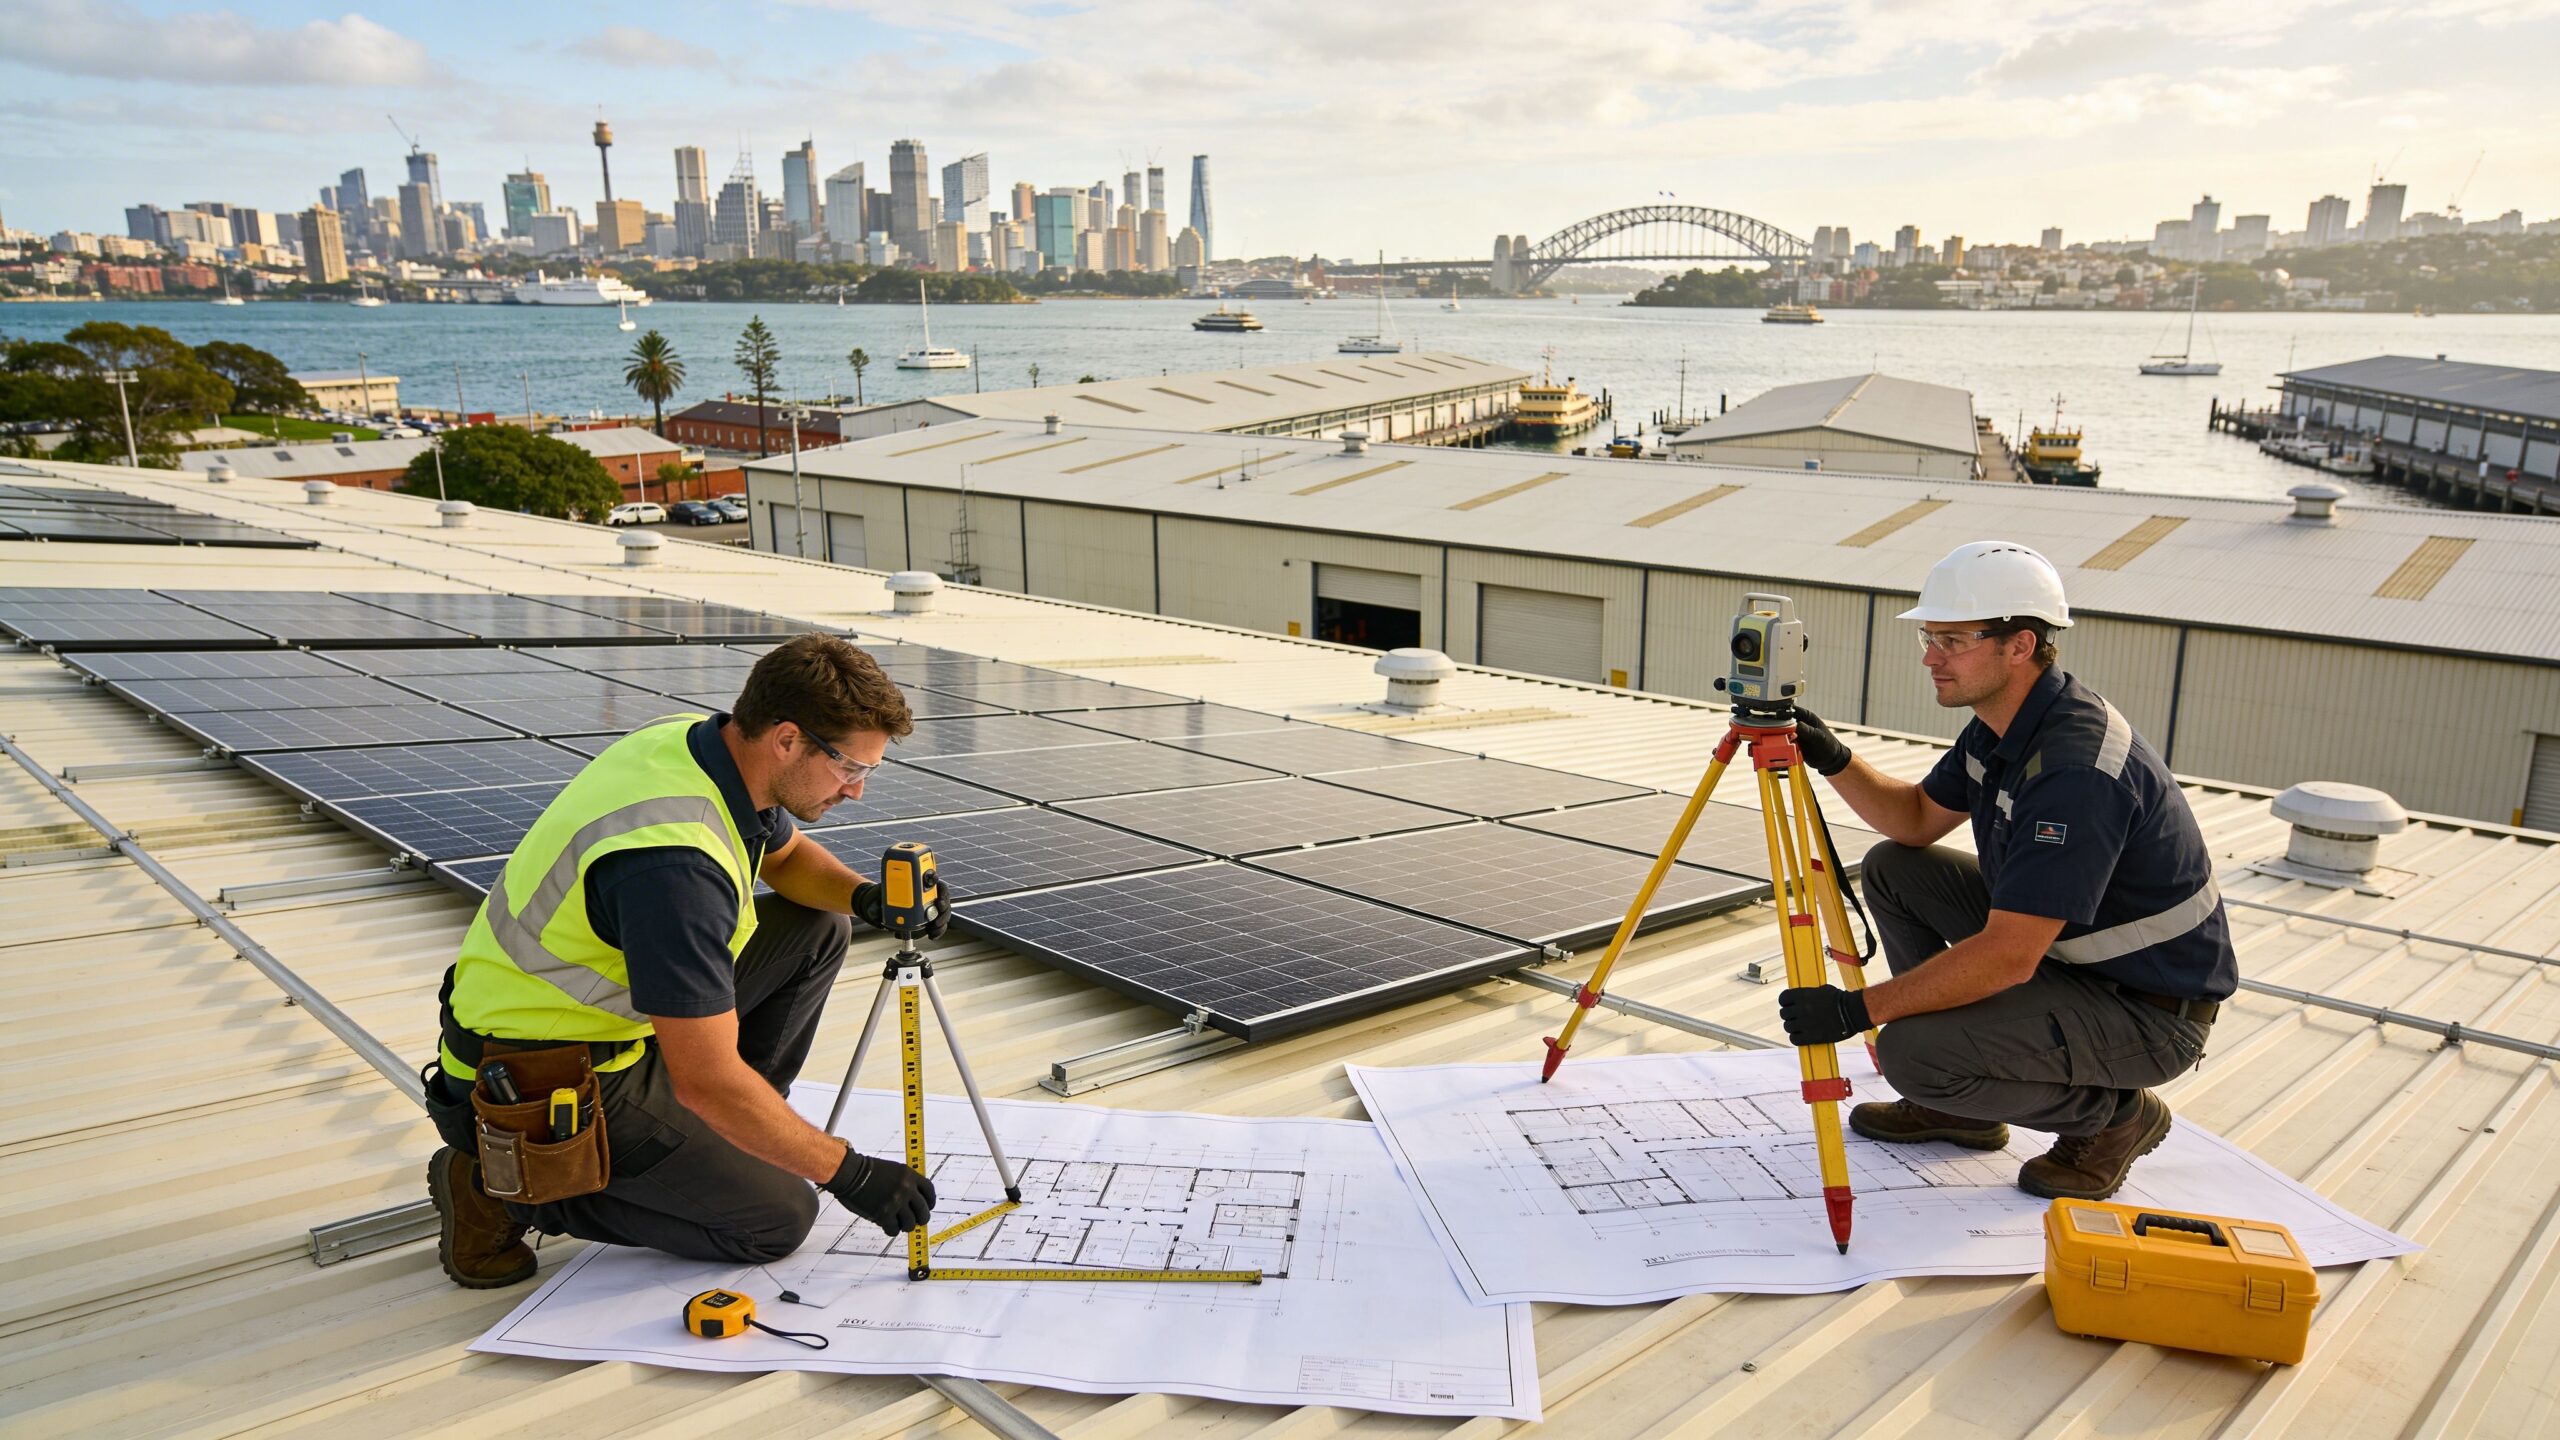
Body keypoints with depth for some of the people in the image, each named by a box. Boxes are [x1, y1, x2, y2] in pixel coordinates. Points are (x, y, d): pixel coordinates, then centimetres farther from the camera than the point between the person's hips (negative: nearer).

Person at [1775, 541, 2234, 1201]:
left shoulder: (2078, 767, -31)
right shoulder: (2002, 724, -1)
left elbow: (2008, 956, -33)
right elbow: (1916, 820, 13)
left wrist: (1859, 1009, -30)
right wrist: (1835, 761, -4)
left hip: (2151, 1012, -10)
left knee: (1914, 1052, -25)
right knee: (1893, 871, 8)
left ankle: (2114, 1116, 2)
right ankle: (1959, 1108, 16)